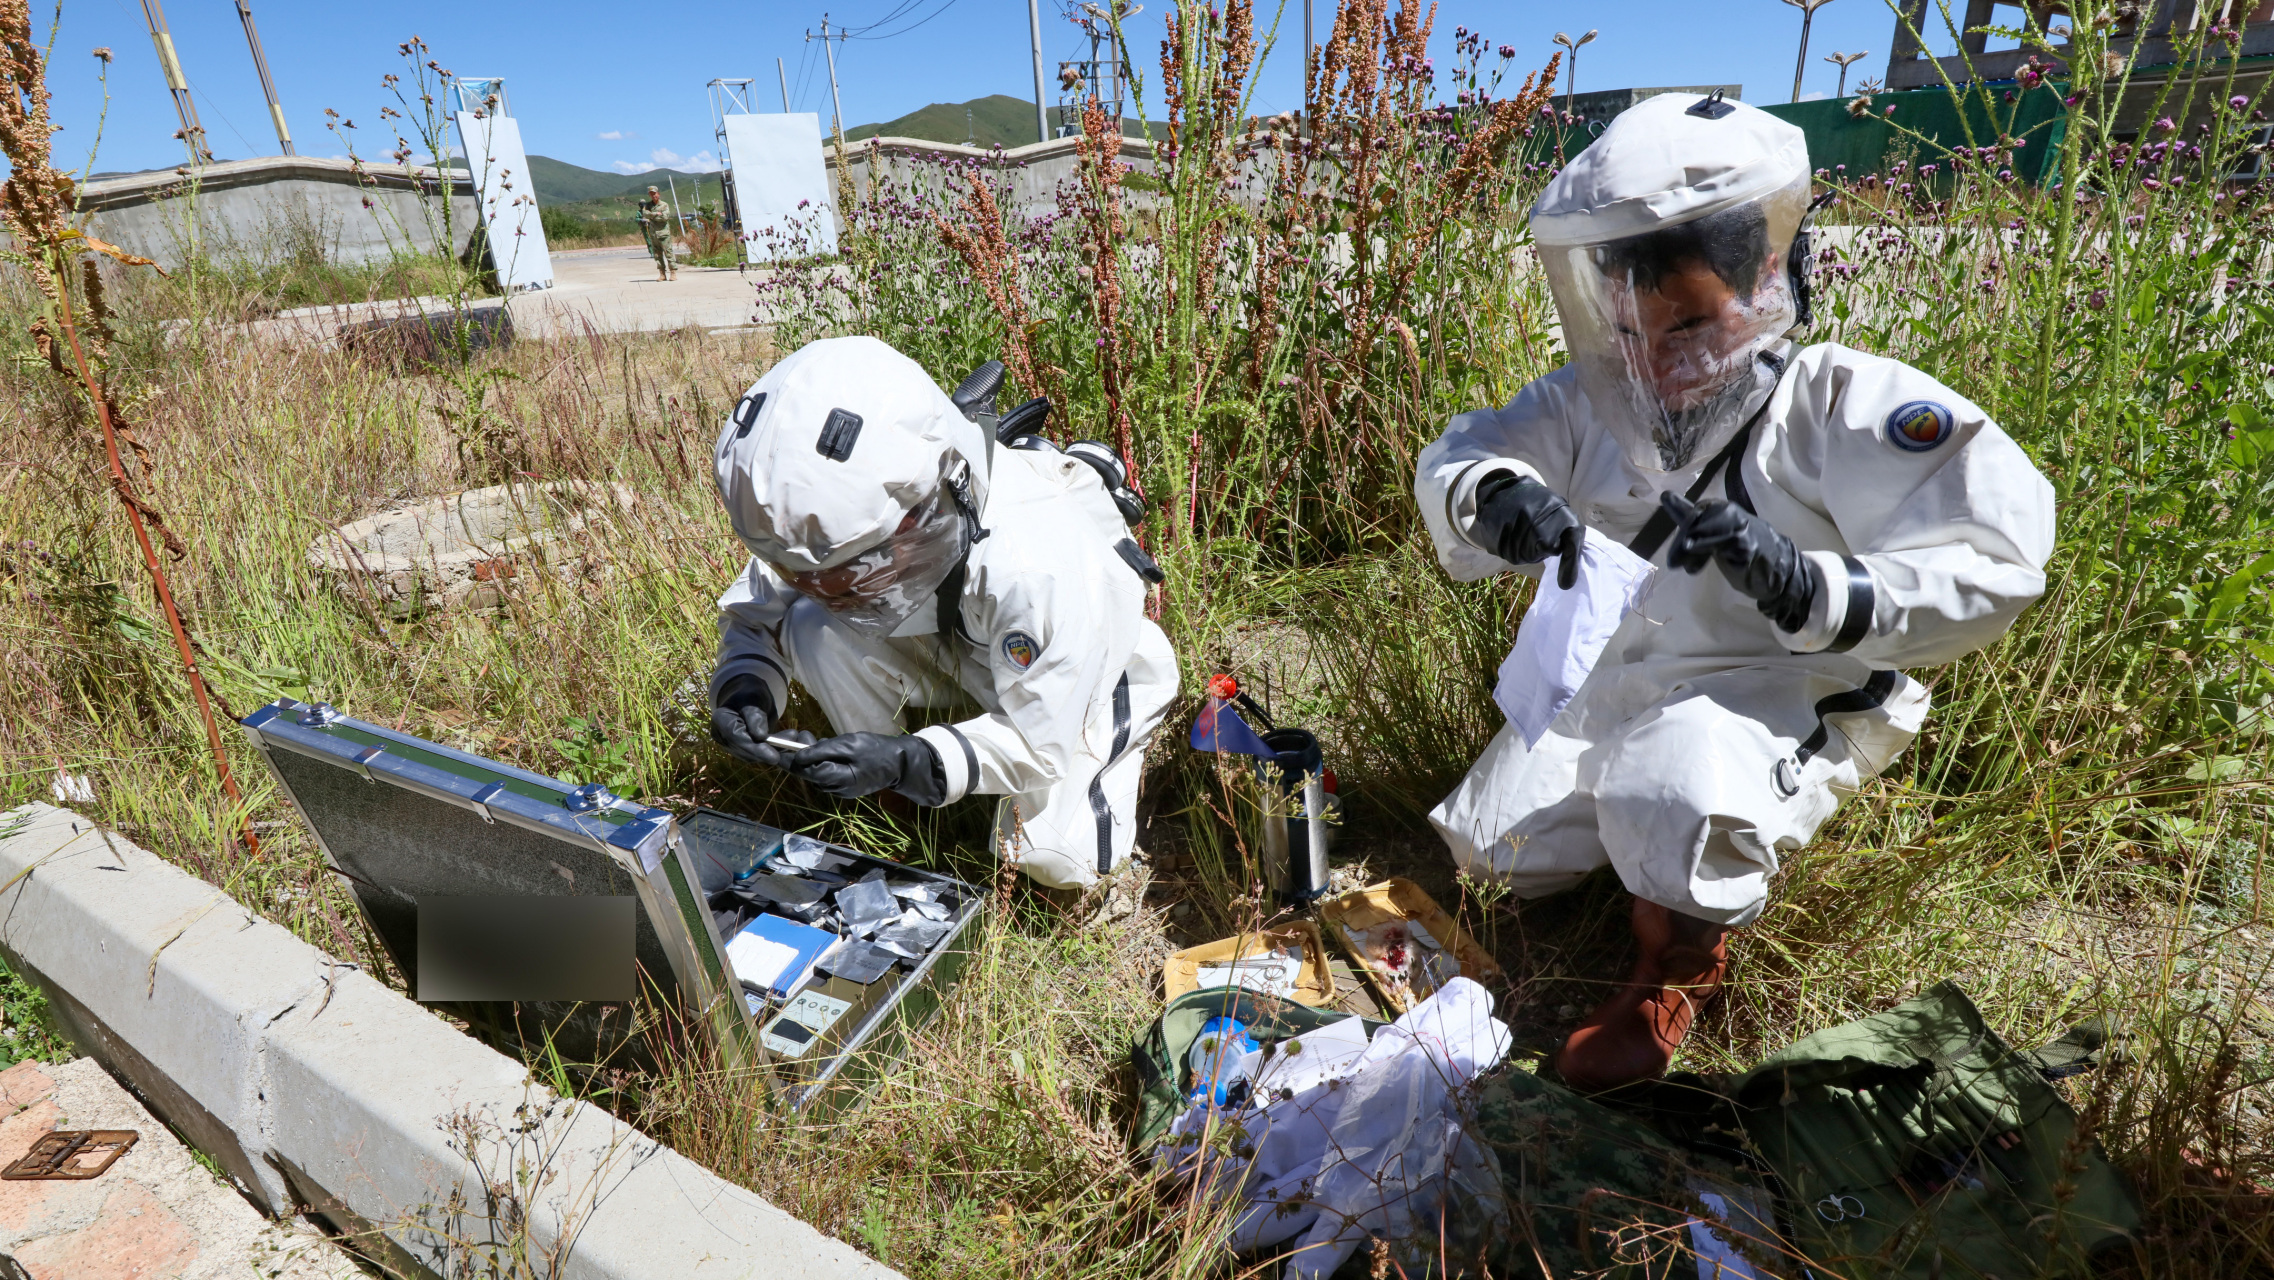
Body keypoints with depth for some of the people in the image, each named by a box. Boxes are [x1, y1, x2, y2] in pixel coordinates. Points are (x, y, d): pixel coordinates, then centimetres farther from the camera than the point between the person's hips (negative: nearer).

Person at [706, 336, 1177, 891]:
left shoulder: (1038, 568, -45)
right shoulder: (845, 509, -28)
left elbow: (1037, 743, -33)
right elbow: (754, 610, -11)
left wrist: (911, 762, -47)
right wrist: (744, 689, -33)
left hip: (1083, 672, -4)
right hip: (962, 644, 4)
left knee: (1055, 859, -17)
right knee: (813, 628, -24)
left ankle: (1121, 729, 13)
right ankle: (888, 803, 2)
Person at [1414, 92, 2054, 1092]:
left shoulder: (1848, 406, -15)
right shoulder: (1591, 402, -3)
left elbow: (1991, 567, -18)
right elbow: (1456, 458, -9)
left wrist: (1813, 591, -37)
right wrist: (1492, 497, -34)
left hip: (1785, 697, -5)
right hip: (1613, 675, 6)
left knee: (1672, 793, -38)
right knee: (1494, 849, 5)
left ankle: (1682, 965, -2)